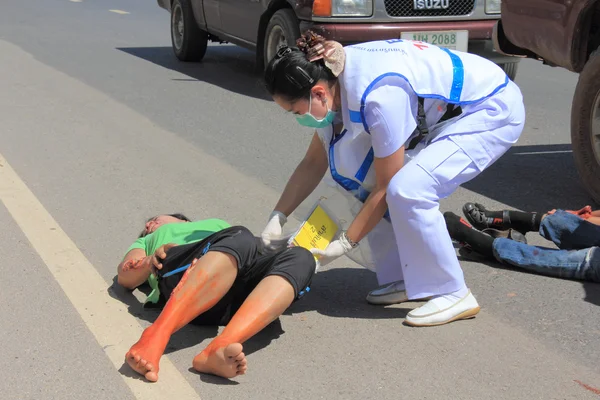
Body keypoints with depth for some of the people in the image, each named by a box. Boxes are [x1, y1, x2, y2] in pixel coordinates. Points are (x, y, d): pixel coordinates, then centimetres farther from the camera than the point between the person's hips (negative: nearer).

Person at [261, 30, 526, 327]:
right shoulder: (333, 80, -8)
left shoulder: (378, 97, -34)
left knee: (406, 189, -26)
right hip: (445, 110, 9)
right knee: (352, 167, -1)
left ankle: (454, 295, -8)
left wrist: (344, 243, -15)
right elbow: (314, 161, 3)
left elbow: (385, 188, -23)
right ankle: (407, 279, 8)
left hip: (494, 110, -9)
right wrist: (277, 218, -4)